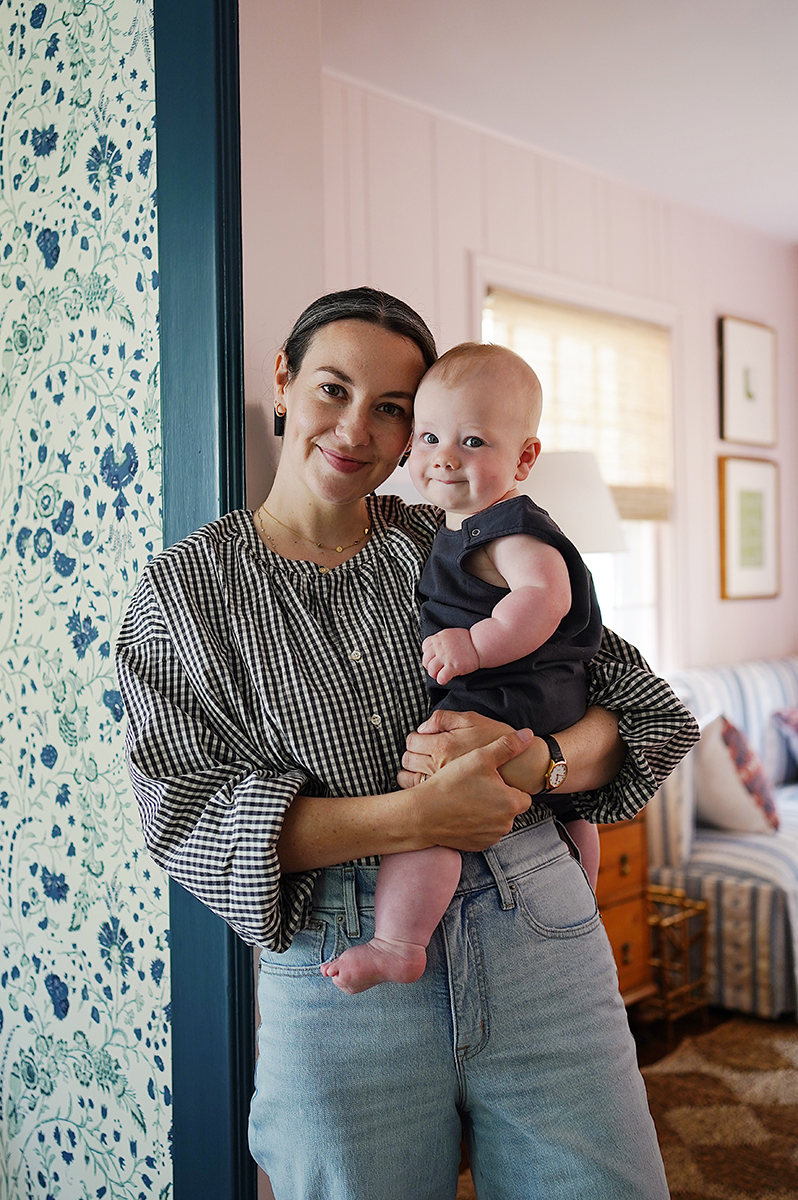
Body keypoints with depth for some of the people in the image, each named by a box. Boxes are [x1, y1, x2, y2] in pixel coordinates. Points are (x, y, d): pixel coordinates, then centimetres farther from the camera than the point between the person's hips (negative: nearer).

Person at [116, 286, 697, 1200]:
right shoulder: (182, 589, 1)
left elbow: (650, 711, 4)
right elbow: (187, 813, -8)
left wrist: (530, 760, -19)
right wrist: (410, 817, -20)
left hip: (536, 946, 2)